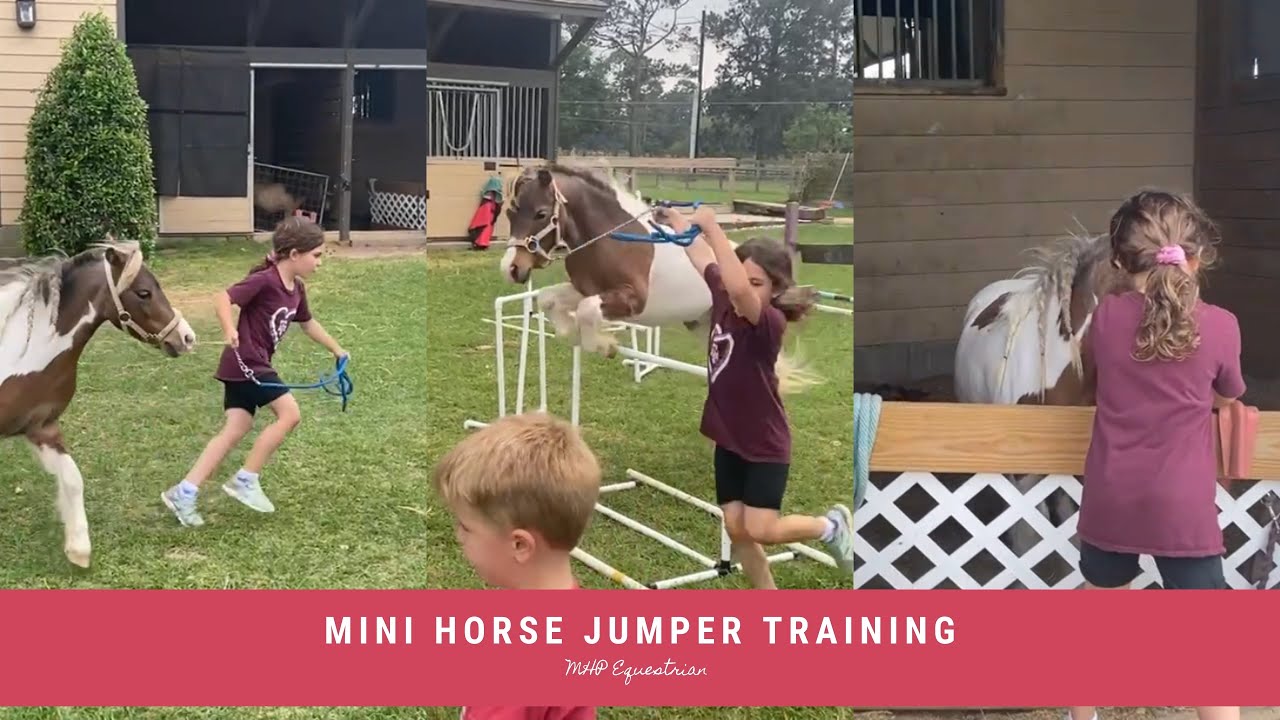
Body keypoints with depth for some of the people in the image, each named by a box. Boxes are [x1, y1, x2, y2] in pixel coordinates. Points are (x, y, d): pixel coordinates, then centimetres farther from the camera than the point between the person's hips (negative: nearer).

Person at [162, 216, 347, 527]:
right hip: (245, 362, -9)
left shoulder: (297, 289, 10)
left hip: (251, 365, 9)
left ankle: (183, 493, 7)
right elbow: (223, 298, -24)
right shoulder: (264, 280, -17)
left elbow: (308, 323, 27)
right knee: (289, 413, -9)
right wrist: (230, 331, -40)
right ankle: (245, 480, -1)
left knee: (235, 431, 6)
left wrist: (337, 350, 33)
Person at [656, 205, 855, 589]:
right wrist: (681, 225, 9)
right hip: (728, 441, 7)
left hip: (765, 446, -7)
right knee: (737, 530, 9)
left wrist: (711, 228, -48)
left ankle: (833, 525, 21)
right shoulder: (723, 298, -7)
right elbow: (704, 258, 12)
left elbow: (740, 290, -47)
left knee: (761, 530, -8)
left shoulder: (769, 323, -27)